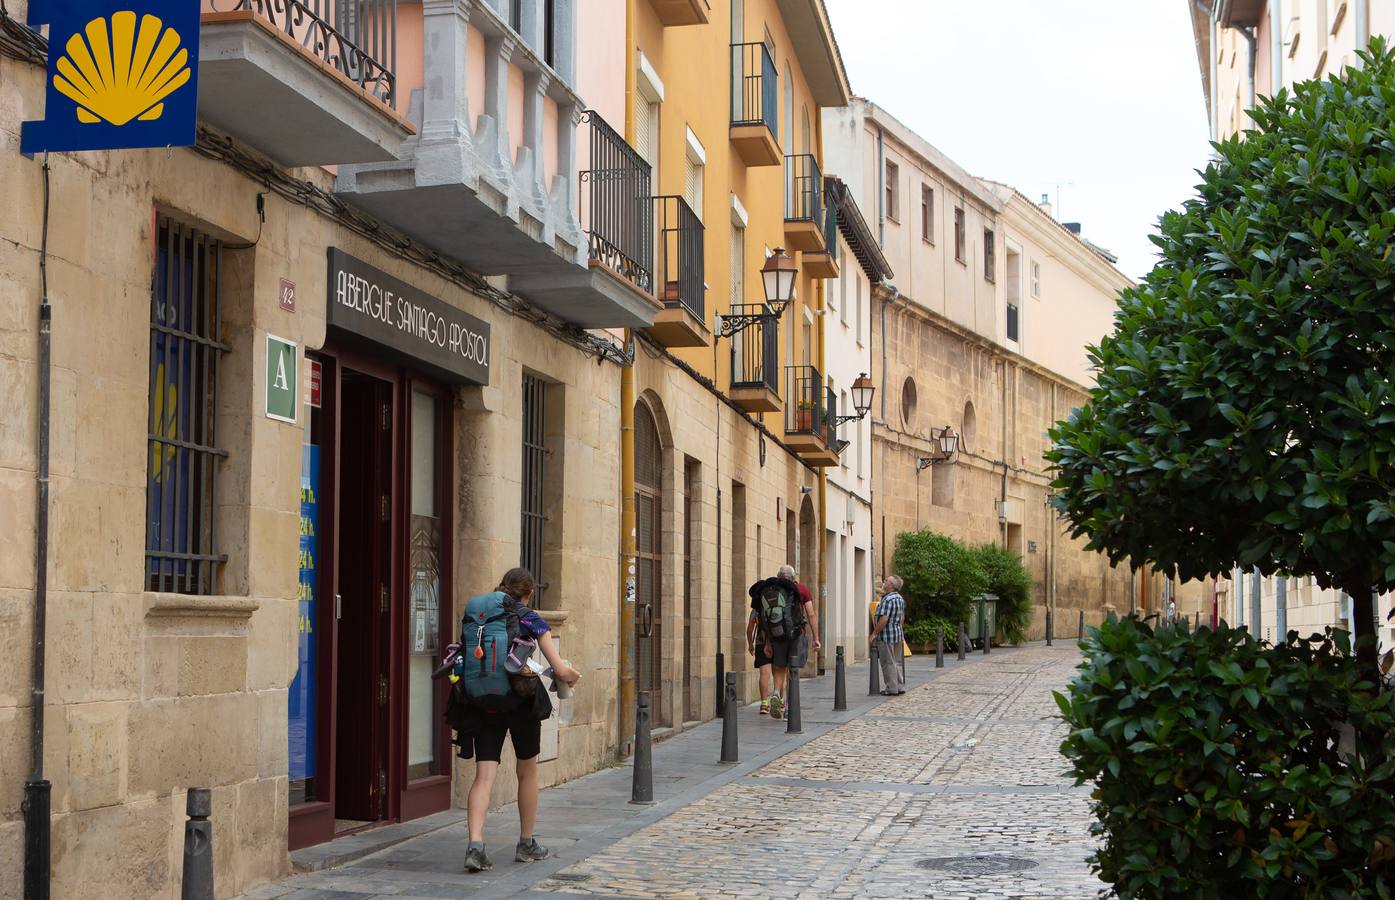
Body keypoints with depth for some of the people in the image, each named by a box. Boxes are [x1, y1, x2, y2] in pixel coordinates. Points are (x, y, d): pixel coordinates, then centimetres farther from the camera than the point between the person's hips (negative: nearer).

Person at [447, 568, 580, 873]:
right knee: (528, 772, 17)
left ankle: (475, 844, -21)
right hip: (520, 702, -2)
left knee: (484, 776, -2)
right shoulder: (531, 620, -1)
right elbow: (560, 670, -5)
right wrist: (573, 675, 17)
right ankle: (526, 844, 27)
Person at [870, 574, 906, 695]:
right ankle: (900, 687, 19)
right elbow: (902, 618, 19)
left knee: (888, 663, -1)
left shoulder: (887, 599, -20)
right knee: (896, 662, 16)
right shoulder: (900, 598, 10)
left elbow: (884, 619, -24)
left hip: (886, 636, -9)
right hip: (898, 635, 9)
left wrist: (874, 633, -17)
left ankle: (892, 689, 3)